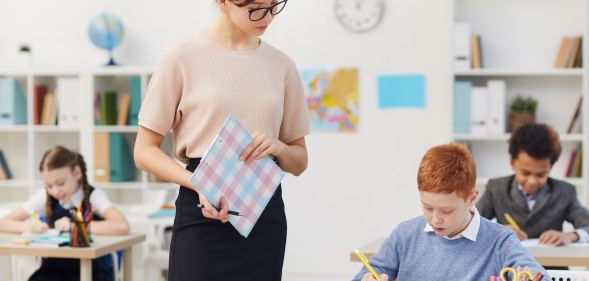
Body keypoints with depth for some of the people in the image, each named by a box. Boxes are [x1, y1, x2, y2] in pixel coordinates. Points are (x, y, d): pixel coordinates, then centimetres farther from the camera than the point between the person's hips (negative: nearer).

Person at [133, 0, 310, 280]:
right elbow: (145, 151, -1)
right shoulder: (183, 57, -2)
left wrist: (277, 148, -7)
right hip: (202, 216, -3)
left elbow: (299, 161, 17)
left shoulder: (282, 65, 9)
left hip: (265, 216, 4)